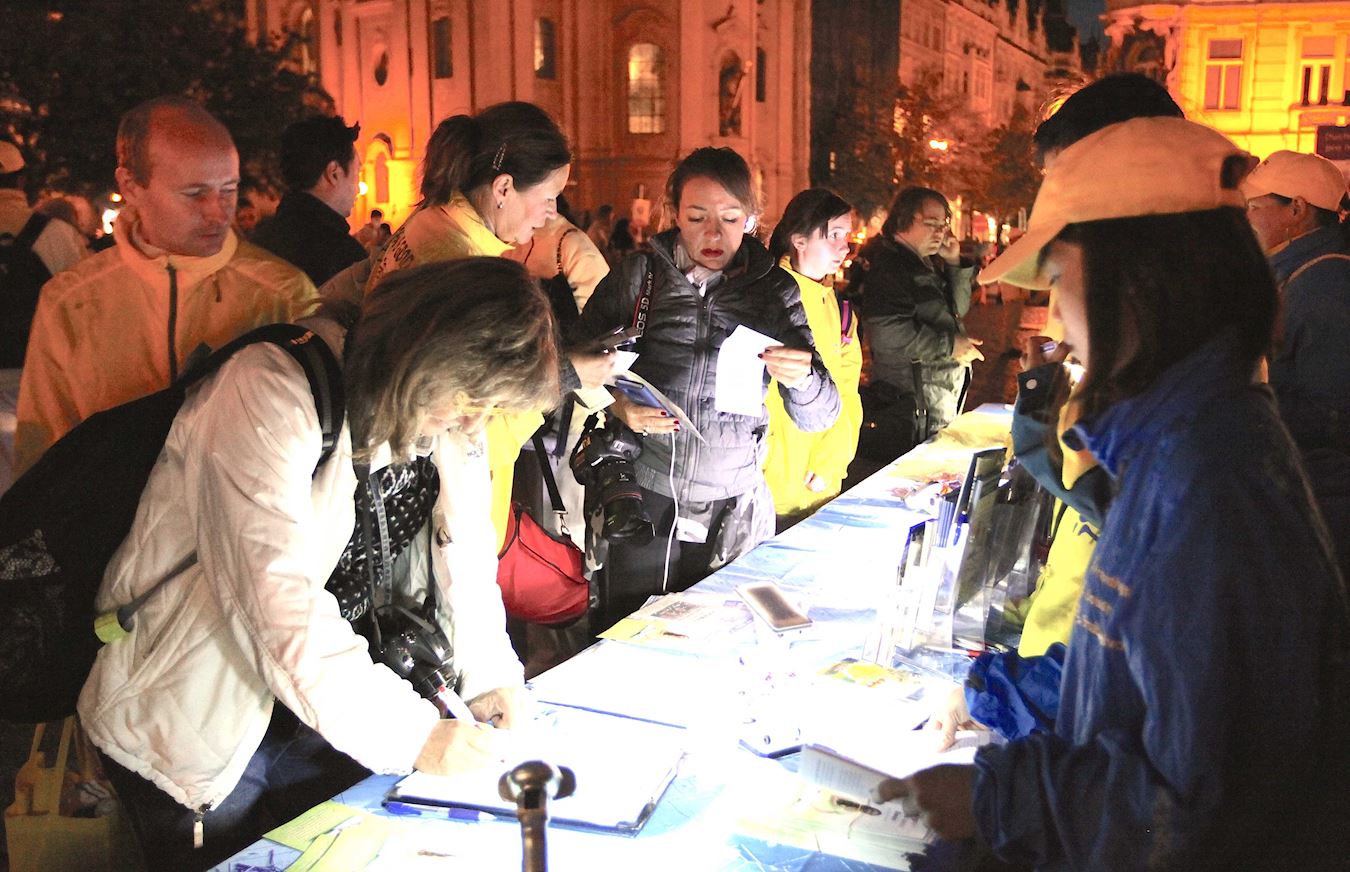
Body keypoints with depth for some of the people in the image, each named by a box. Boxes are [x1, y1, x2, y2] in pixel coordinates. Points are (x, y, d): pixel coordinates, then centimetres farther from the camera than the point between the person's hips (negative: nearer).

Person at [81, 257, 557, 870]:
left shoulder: (446, 412, -4)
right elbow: (281, 604, -34)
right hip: (191, 727, -6)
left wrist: (488, 673, -14)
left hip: (323, 710, 6)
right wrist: (411, 733, -32)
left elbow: (463, 547, 0)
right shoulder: (270, 393, -27)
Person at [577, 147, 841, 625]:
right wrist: (617, 403, -15)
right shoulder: (640, 274, -3)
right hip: (640, 498, -1)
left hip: (732, 507, 1)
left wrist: (801, 380, -25)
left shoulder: (774, 290, 0)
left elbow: (818, 416, -3)